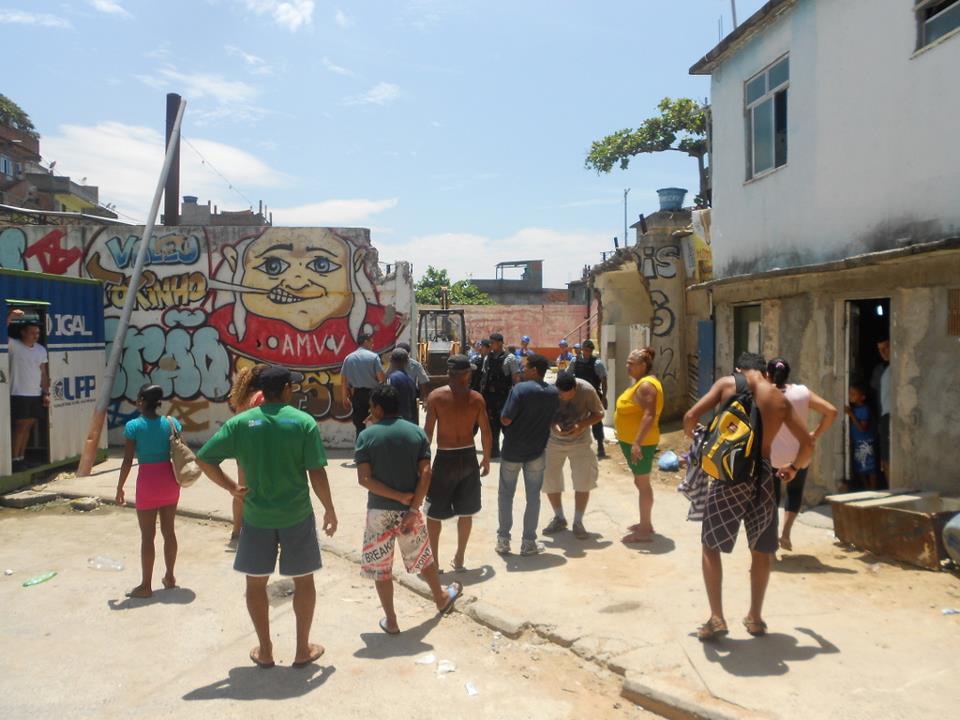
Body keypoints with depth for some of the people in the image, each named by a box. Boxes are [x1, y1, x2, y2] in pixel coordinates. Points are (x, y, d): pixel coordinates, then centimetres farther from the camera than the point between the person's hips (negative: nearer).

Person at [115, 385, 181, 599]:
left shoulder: (133, 426, -9)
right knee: (168, 531, 15)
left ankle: (146, 585, 12)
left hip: (148, 481, -4)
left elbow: (127, 461, -10)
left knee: (147, 535, 4)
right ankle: (169, 577, 26)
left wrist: (120, 487, 0)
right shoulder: (171, 422, 1)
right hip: (169, 479, 4)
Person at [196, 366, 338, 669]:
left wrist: (231, 487, 6)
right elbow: (316, 473, -12)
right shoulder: (303, 422, -10)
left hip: (257, 516, 1)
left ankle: (265, 651, 28)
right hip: (297, 515, -1)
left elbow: (204, 459, -4)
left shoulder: (240, 422, -3)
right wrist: (330, 510, -1)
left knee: (256, 582, 18)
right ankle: (303, 649, 25)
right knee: (303, 580, 16)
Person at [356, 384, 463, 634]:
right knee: (423, 557, 23)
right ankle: (441, 598, 42)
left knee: (380, 567, 13)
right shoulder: (417, 432, -2)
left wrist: (398, 496, -11)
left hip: (379, 511, -2)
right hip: (408, 509, 3)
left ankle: (390, 620, 20)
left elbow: (364, 479, -14)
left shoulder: (367, 435, -8)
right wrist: (412, 509, -11)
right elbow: (425, 474, -10)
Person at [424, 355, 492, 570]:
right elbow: (485, 432, -1)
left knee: (434, 512, 12)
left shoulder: (436, 396, -10)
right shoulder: (476, 398, -3)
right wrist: (486, 459, 12)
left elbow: (428, 432, -11)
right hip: (469, 457, 3)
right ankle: (459, 559, 26)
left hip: (445, 458, -3)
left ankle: (433, 560, 15)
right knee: (465, 512, 16)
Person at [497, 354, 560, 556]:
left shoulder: (520, 389, -18)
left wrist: (504, 416, 1)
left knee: (506, 494, 11)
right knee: (533, 497, 11)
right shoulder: (554, 393, 0)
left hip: (513, 450, -3)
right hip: (537, 450, 3)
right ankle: (528, 542, 14)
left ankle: (503, 540, 15)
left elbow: (505, 420, -20)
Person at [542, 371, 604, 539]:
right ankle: (559, 518, 26)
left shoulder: (586, 390, -23)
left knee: (584, 481, -4)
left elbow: (598, 413, -10)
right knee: (549, 480, 5)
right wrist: (553, 425, -30)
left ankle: (578, 522, 14)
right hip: (553, 441, 1)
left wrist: (581, 425, -26)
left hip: (580, 441, -1)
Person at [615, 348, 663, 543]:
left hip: (640, 443, -11)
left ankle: (644, 531, 5)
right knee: (641, 482, 18)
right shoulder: (641, 382, 13)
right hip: (633, 441, 11)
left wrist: (637, 443, -32)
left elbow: (649, 415, -28)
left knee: (642, 484, -3)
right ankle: (645, 523, 31)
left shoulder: (646, 385, -19)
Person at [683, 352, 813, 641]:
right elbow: (808, 444, 10)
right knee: (761, 550, 18)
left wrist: (696, 440, 14)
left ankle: (716, 618, 6)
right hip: (763, 476, 3)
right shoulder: (780, 398, 10)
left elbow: (690, 417, -6)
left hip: (729, 475, -2)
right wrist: (793, 468, 29)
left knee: (710, 546, 10)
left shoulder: (727, 383, 2)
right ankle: (755, 617, 27)